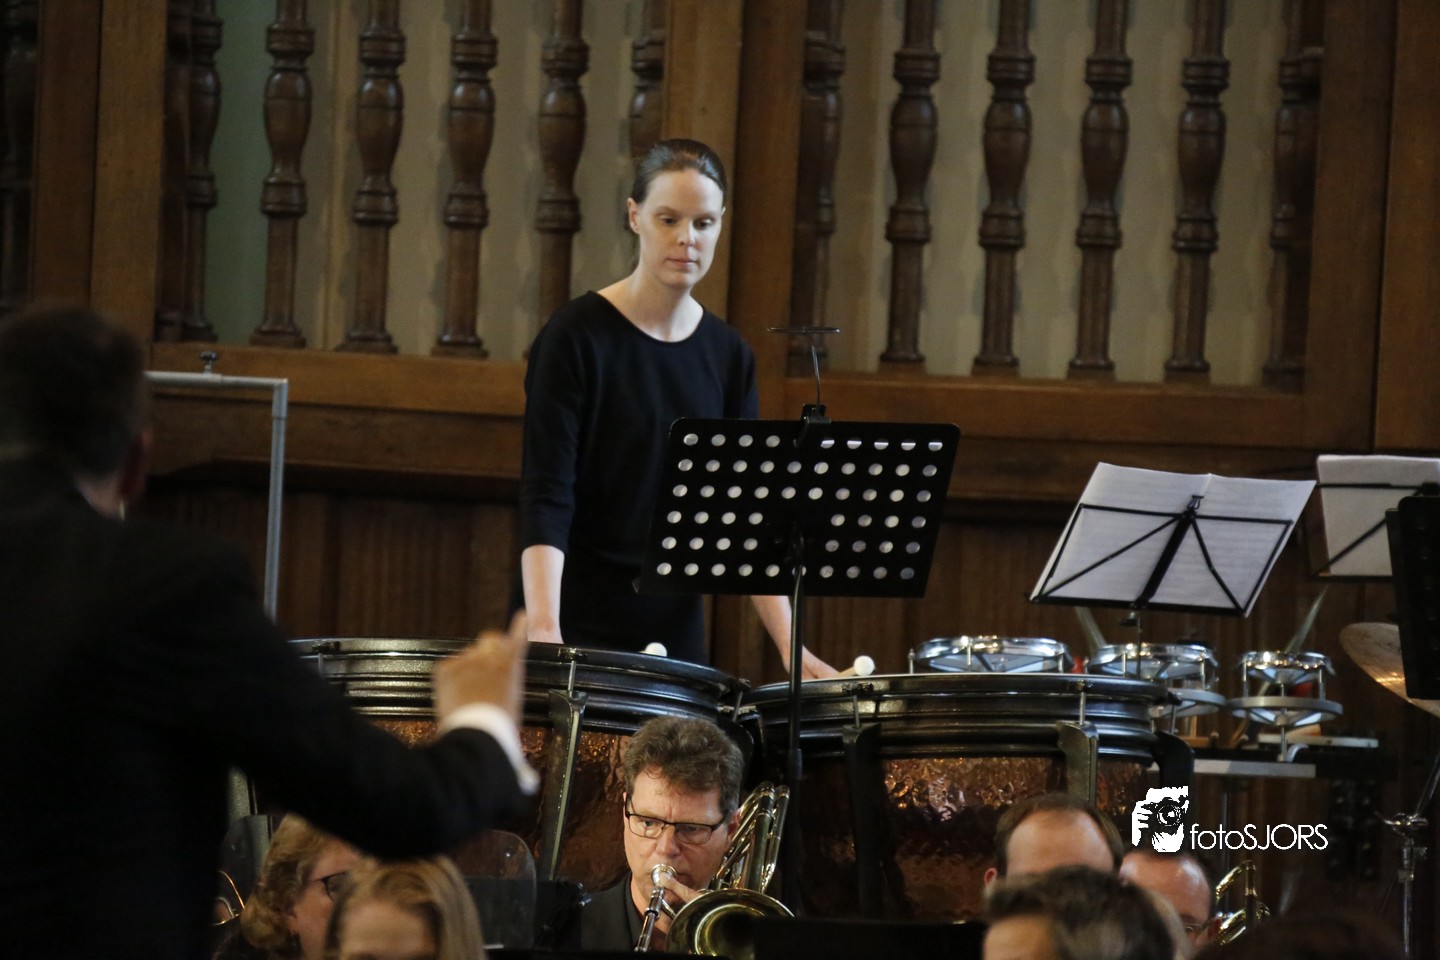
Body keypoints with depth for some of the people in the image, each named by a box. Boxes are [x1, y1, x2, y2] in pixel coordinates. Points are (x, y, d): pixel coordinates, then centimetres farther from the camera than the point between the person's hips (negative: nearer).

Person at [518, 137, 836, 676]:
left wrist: (789, 645, -6)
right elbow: (545, 495, -16)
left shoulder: (727, 357, 7)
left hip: (676, 633, 5)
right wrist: (543, 631, -29)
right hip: (580, 627, -5)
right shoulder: (577, 337, -8)